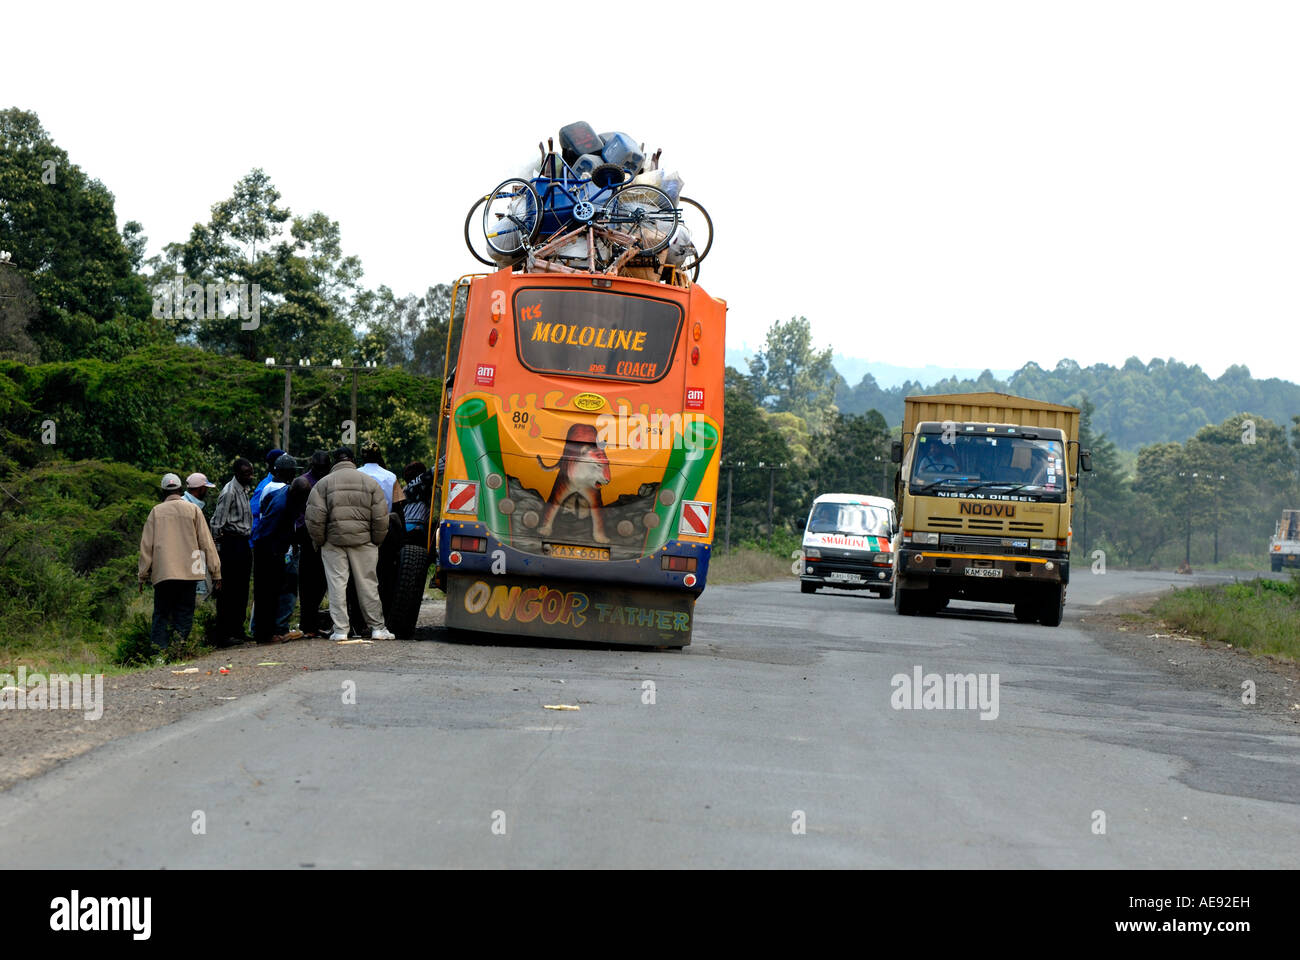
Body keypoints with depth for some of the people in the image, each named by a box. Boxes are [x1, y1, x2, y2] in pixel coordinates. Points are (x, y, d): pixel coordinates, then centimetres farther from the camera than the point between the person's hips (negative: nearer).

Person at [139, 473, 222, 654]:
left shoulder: (156, 512, 7)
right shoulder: (193, 510, 6)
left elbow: (146, 545, 7)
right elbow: (206, 542, 5)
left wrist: (143, 575, 13)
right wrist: (216, 573, 6)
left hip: (162, 572, 1)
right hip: (188, 571, -1)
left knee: (161, 614, 4)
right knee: (184, 613, 4)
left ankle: (159, 651, -7)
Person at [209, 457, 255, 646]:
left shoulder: (245, 489, 15)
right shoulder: (229, 492, -13)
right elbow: (217, 523, -15)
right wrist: (218, 549, -16)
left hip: (244, 543, 9)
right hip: (232, 543, -9)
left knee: (242, 590, 13)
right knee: (229, 591, -9)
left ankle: (238, 630, 20)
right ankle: (224, 635, -9)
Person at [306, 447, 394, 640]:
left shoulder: (323, 483, 3)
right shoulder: (370, 482, 6)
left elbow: (315, 518, -5)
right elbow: (381, 518, 2)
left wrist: (319, 542, 5)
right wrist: (376, 542, 10)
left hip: (333, 541, -1)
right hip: (363, 540, 1)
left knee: (337, 583, 2)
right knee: (367, 584, 7)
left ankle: (340, 630, -2)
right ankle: (377, 628, 10)